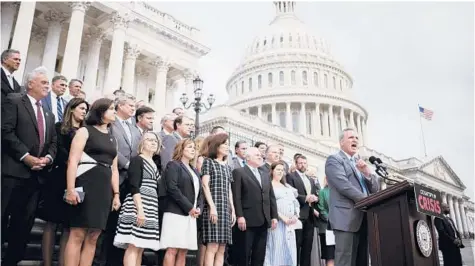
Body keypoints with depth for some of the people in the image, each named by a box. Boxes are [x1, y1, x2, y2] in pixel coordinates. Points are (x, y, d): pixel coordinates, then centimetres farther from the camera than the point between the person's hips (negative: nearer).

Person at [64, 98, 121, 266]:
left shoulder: (112, 139, 21)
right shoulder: (85, 131, 2)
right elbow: (73, 161, -8)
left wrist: (116, 194, 11)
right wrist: (70, 189, -18)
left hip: (104, 189, 6)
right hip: (86, 185, -6)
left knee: (93, 238, 4)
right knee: (77, 234, -7)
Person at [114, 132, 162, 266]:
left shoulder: (154, 165, 20)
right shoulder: (137, 160, -2)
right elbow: (134, 187, -14)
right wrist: (140, 209, -23)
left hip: (151, 207, 8)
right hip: (137, 206, -8)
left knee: (140, 247, 6)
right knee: (133, 245, -13)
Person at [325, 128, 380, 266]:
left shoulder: (360, 162, 23)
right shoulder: (334, 160, 0)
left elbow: (375, 189, 16)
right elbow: (344, 186, -14)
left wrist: (367, 172, -1)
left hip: (364, 219, 7)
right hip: (347, 218, -7)